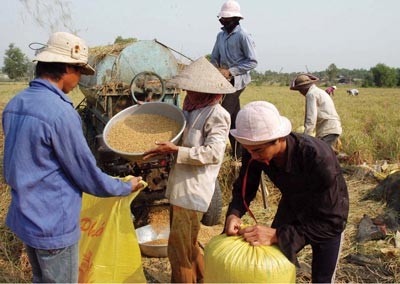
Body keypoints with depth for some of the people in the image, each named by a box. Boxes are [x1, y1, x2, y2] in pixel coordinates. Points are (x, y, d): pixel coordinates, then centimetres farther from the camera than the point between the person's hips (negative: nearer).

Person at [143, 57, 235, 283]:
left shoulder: (217, 115, -13)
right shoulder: (193, 110, 14)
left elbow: (213, 153, -23)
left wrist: (175, 150, -25)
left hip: (193, 191, -10)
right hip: (181, 187, 10)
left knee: (180, 248, -3)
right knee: (188, 244, 22)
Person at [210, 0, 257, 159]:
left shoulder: (243, 36, -12)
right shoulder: (221, 35, 10)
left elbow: (252, 62, -14)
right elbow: (214, 58, 18)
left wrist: (230, 71, -18)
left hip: (237, 80, -8)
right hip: (227, 80, 8)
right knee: (234, 116, 13)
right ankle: (239, 151, 23)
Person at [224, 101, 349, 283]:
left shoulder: (318, 158, -40)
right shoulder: (254, 151, -26)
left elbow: (332, 222, -36)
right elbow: (244, 188, -8)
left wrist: (277, 235, -45)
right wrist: (234, 213, -29)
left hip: (329, 214, -4)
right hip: (292, 206, 4)